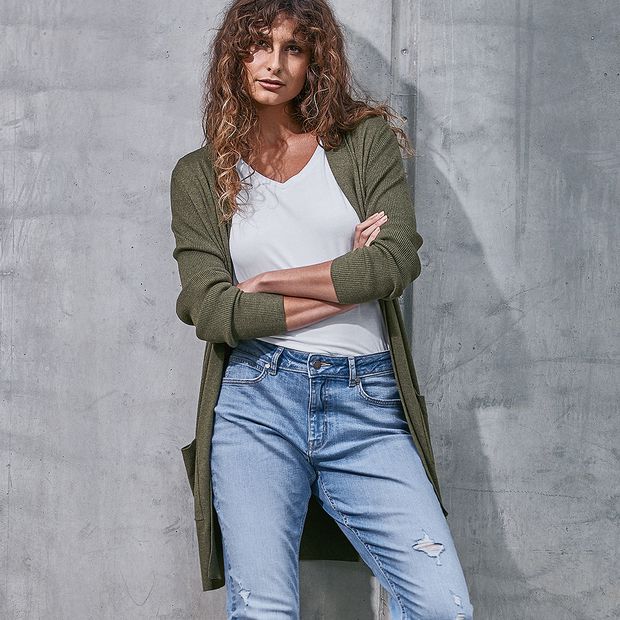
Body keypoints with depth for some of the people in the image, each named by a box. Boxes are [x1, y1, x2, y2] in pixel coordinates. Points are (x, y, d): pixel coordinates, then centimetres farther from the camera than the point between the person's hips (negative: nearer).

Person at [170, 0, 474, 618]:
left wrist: (263, 282, -2)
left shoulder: (366, 140, 11)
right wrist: (347, 283, -2)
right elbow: (213, 311, -2)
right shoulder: (199, 174, 11)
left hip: (367, 406, 1)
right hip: (255, 401, 0)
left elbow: (395, 264, -5)